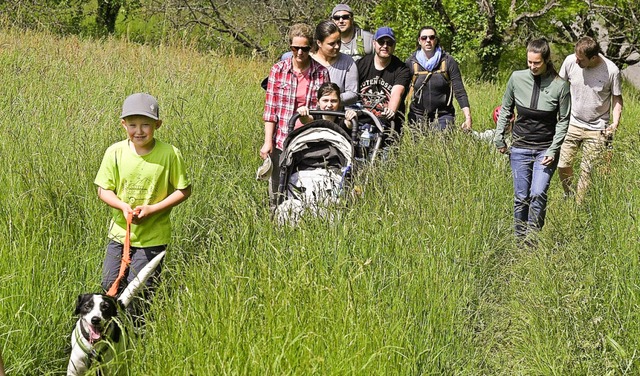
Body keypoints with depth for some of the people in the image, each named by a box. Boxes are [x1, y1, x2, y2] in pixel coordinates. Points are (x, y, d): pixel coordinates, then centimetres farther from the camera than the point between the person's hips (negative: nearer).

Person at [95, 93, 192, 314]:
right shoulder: (115, 152, -6)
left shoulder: (169, 154, -13)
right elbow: (103, 190, 1)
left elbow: (184, 190, -7)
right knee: (110, 285, 9)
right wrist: (123, 206, -18)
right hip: (120, 231, 3)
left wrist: (153, 209, -17)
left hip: (153, 236, -3)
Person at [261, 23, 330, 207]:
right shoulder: (278, 70, 0)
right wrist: (268, 142, -6)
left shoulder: (322, 73, 2)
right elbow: (270, 108, -1)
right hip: (282, 139, 0)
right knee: (278, 188, 5)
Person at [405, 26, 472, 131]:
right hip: (418, 116, 1)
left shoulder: (448, 62, -3)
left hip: (443, 116, -1)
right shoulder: (411, 62, 1)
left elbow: (459, 91, -6)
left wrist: (468, 117, -16)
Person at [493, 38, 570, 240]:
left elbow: (563, 121, -3)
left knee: (538, 194, -14)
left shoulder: (560, 86, -10)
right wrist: (499, 137, 10)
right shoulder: (517, 78, -4)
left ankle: (533, 237, -1)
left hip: (546, 149, -2)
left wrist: (553, 150, -10)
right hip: (520, 148, 2)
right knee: (521, 197, 5)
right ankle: (519, 239, 17)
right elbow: (506, 109, 11)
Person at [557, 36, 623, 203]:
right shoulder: (570, 61, -11)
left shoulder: (611, 70, -17)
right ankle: (568, 195, 30)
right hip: (572, 124, 2)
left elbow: (617, 99, -4)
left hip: (596, 129, -2)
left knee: (587, 171, 2)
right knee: (563, 165, 1)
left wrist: (615, 122, -17)